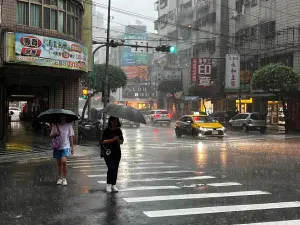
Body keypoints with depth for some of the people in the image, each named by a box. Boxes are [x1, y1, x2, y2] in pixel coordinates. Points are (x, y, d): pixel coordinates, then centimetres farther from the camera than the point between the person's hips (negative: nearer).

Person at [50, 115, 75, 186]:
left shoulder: (68, 126, 0)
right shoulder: (55, 126, 3)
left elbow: (71, 137, 3)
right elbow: (51, 135, 7)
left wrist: (72, 147, 1)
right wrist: (55, 134, -16)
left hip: (65, 147, -2)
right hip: (57, 147, 3)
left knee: (64, 161, -18)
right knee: (59, 163, 10)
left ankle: (64, 178, -7)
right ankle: (60, 178, 25)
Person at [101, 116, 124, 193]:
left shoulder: (119, 131, 9)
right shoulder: (107, 131, -2)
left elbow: (121, 141, 8)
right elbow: (103, 141, -10)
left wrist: (119, 140, -14)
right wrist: (113, 139, -20)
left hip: (117, 152, 4)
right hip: (108, 152, -4)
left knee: (116, 168, 5)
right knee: (111, 168, -15)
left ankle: (113, 185, 15)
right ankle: (108, 184, -1)